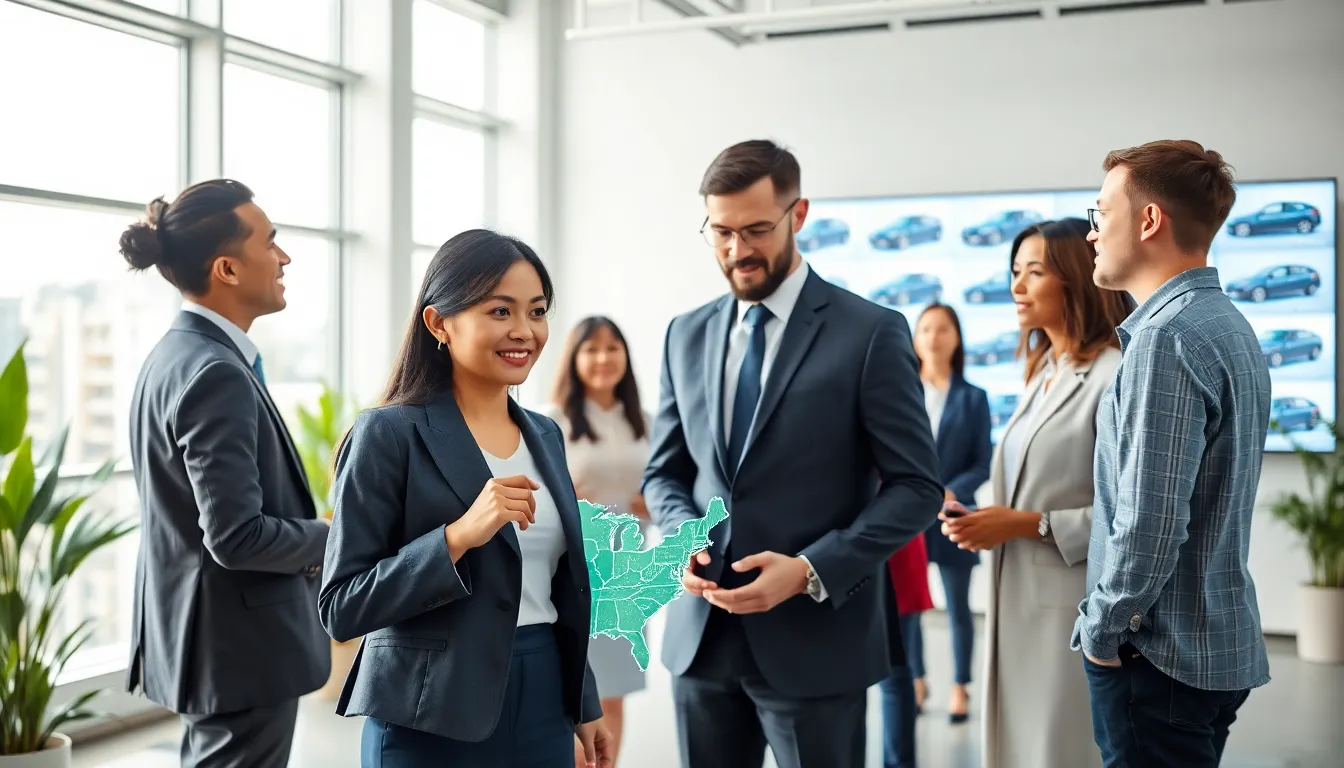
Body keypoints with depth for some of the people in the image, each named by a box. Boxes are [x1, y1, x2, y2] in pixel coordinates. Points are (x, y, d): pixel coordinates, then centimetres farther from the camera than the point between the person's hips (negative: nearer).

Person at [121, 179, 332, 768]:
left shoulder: (178, 354, 8)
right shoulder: (216, 373, -22)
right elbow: (237, 536, -26)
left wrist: (307, 541, 11)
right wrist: (334, 538, -10)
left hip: (202, 636, 10)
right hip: (242, 650, -10)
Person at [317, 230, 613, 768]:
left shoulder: (545, 435, 8)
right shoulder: (389, 434, -12)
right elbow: (340, 608, -14)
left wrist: (584, 704, 15)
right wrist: (459, 536, -24)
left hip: (544, 707, 6)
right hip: (433, 722, -5)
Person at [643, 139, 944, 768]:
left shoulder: (872, 333, -6)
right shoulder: (687, 336, 8)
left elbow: (916, 487, -7)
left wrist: (811, 569, -17)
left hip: (815, 638, -4)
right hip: (701, 633, 4)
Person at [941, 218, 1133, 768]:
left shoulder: (1119, 375, -14)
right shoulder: (1042, 372, 15)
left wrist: (1028, 524, -18)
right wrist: (985, 523, 5)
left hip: (1079, 611, -9)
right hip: (1020, 604, 9)